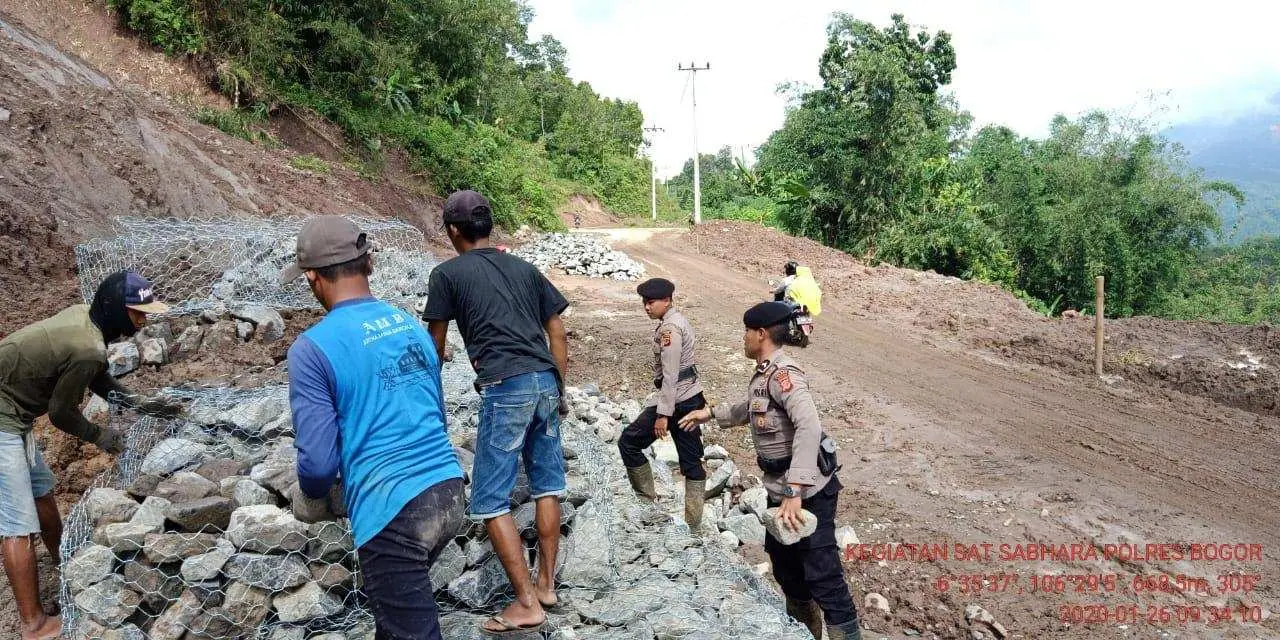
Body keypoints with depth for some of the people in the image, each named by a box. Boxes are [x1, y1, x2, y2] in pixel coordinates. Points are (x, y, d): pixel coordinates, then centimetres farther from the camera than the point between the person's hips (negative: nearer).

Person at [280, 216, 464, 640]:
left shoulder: (313, 347, -10)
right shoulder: (412, 325, 10)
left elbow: (318, 459, -12)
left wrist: (313, 497, 9)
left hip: (391, 510, -7)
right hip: (449, 490, 7)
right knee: (396, 603, 29)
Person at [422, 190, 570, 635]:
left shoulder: (448, 274, 4)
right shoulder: (525, 269, 18)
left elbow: (435, 347, 10)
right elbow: (558, 334, 17)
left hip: (505, 389, -6)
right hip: (545, 383, 6)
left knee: (489, 501, 3)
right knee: (547, 486, 16)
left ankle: (527, 604, 4)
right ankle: (546, 584, 26)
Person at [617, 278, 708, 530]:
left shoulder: (669, 328, -17)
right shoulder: (677, 320, 14)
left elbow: (670, 375, -21)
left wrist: (662, 414, -20)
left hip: (676, 399, -10)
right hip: (691, 397, 10)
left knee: (629, 443, 2)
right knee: (691, 462, 10)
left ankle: (649, 502, 8)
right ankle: (694, 526, 15)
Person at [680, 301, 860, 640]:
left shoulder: (782, 372, -22)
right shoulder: (763, 373, 10)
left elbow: (810, 427, -35)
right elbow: (751, 408, 33)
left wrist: (794, 492, -38)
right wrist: (711, 413, 35)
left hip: (807, 490, -10)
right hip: (780, 487, 10)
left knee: (821, 572, -7)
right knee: (783, 562, 22)